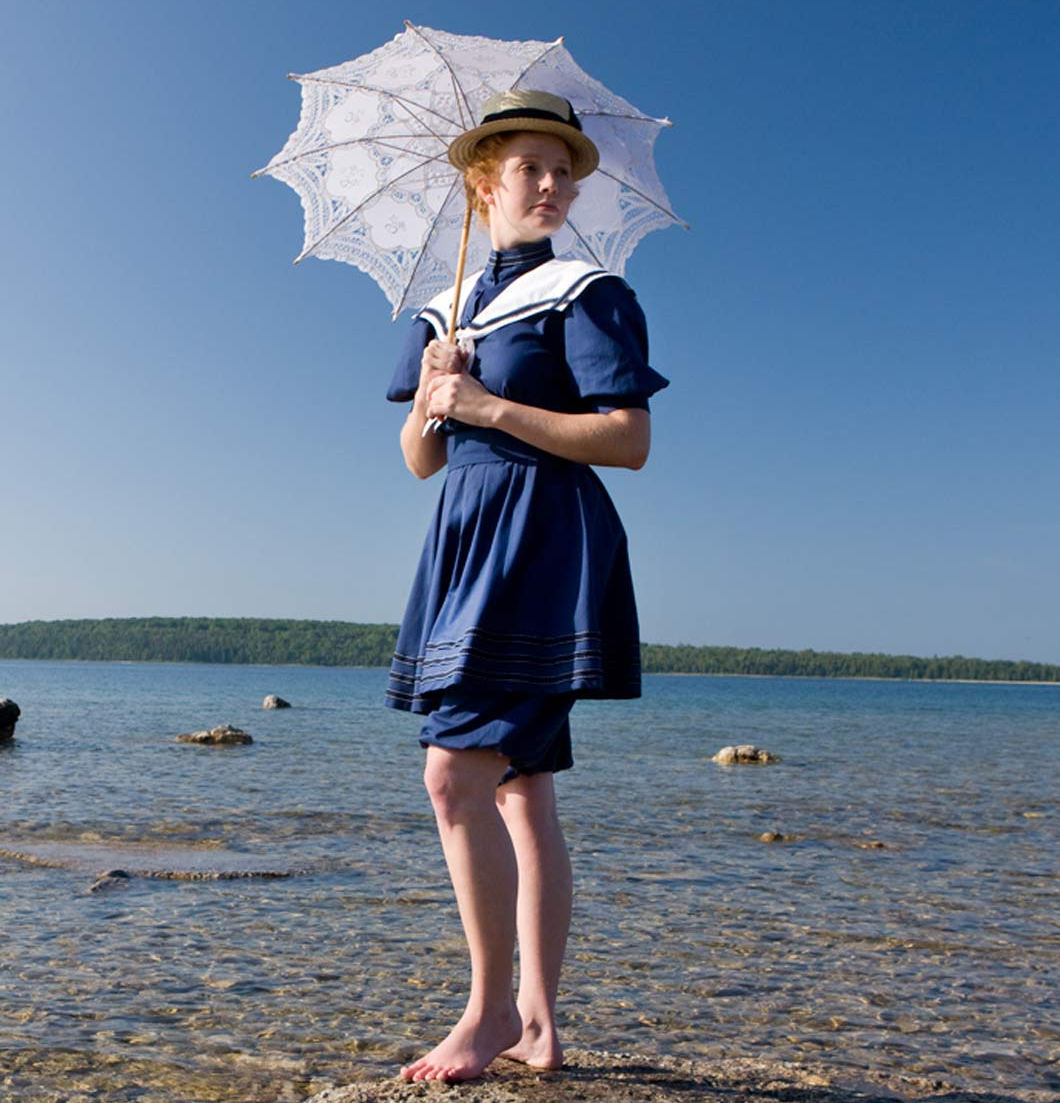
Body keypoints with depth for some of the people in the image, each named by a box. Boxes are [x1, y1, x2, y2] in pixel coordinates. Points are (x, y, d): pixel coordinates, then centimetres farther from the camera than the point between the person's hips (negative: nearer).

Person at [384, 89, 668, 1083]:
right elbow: (419, 460, 16)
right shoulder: (445, 311, 19)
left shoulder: (585, 293, -1)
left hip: (543, 544, -7)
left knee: (457, 771, -15)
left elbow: (631, 441, -11)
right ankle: (538, 1022, 16)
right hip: (468, 541, 7)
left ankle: (491, 1011, -1)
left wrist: (491, 406, -14)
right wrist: (430, 398, -5)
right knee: (520, 785, 7)